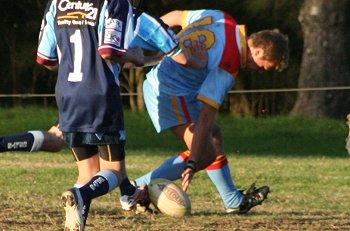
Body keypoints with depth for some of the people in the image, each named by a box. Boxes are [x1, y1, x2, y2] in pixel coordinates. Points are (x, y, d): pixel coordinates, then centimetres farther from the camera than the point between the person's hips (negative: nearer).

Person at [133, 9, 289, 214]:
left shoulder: (223, 20, 0)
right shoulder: (226, 69, -24)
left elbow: (176, 16, 14)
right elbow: (205, 119, -27)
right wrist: (192, 165, -29)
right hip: (172, 94, -10)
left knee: (214, 136, 18)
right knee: (206, 154, -14)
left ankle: (235, 202, 27)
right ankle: (141, 188, -14)